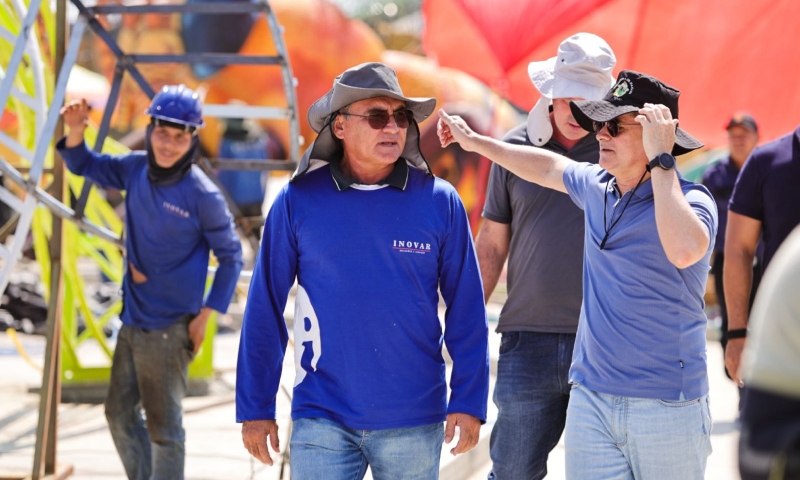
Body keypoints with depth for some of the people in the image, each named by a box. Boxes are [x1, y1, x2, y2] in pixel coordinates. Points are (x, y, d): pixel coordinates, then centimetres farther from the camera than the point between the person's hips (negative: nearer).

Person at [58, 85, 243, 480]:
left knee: (163, 427, 0)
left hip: (168, 328, -7)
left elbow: (230, 257, -8)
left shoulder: (203, 195, -16)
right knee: (120, 413, 19)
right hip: (132, 320, 7)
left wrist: (206, 314, -12)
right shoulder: (136, 169, 1)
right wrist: (75, 130, -7)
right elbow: (84, 165, 14)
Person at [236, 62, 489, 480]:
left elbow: (466, 311, 2)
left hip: (414, 425, 1)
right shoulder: (298, 201, -2)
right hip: (322, 422, -1)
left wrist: (468, 402, -3)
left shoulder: (439, 201, -1)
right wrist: (255, 408, 1)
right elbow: (265, 309, 2)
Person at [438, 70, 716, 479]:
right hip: (590, 399, 6)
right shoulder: (596, 186, 8)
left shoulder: (690, 199, -12)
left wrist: (660, 161, -27)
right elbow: (550, 167, 30)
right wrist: (474, 141, 38)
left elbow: (684, 250, -35)